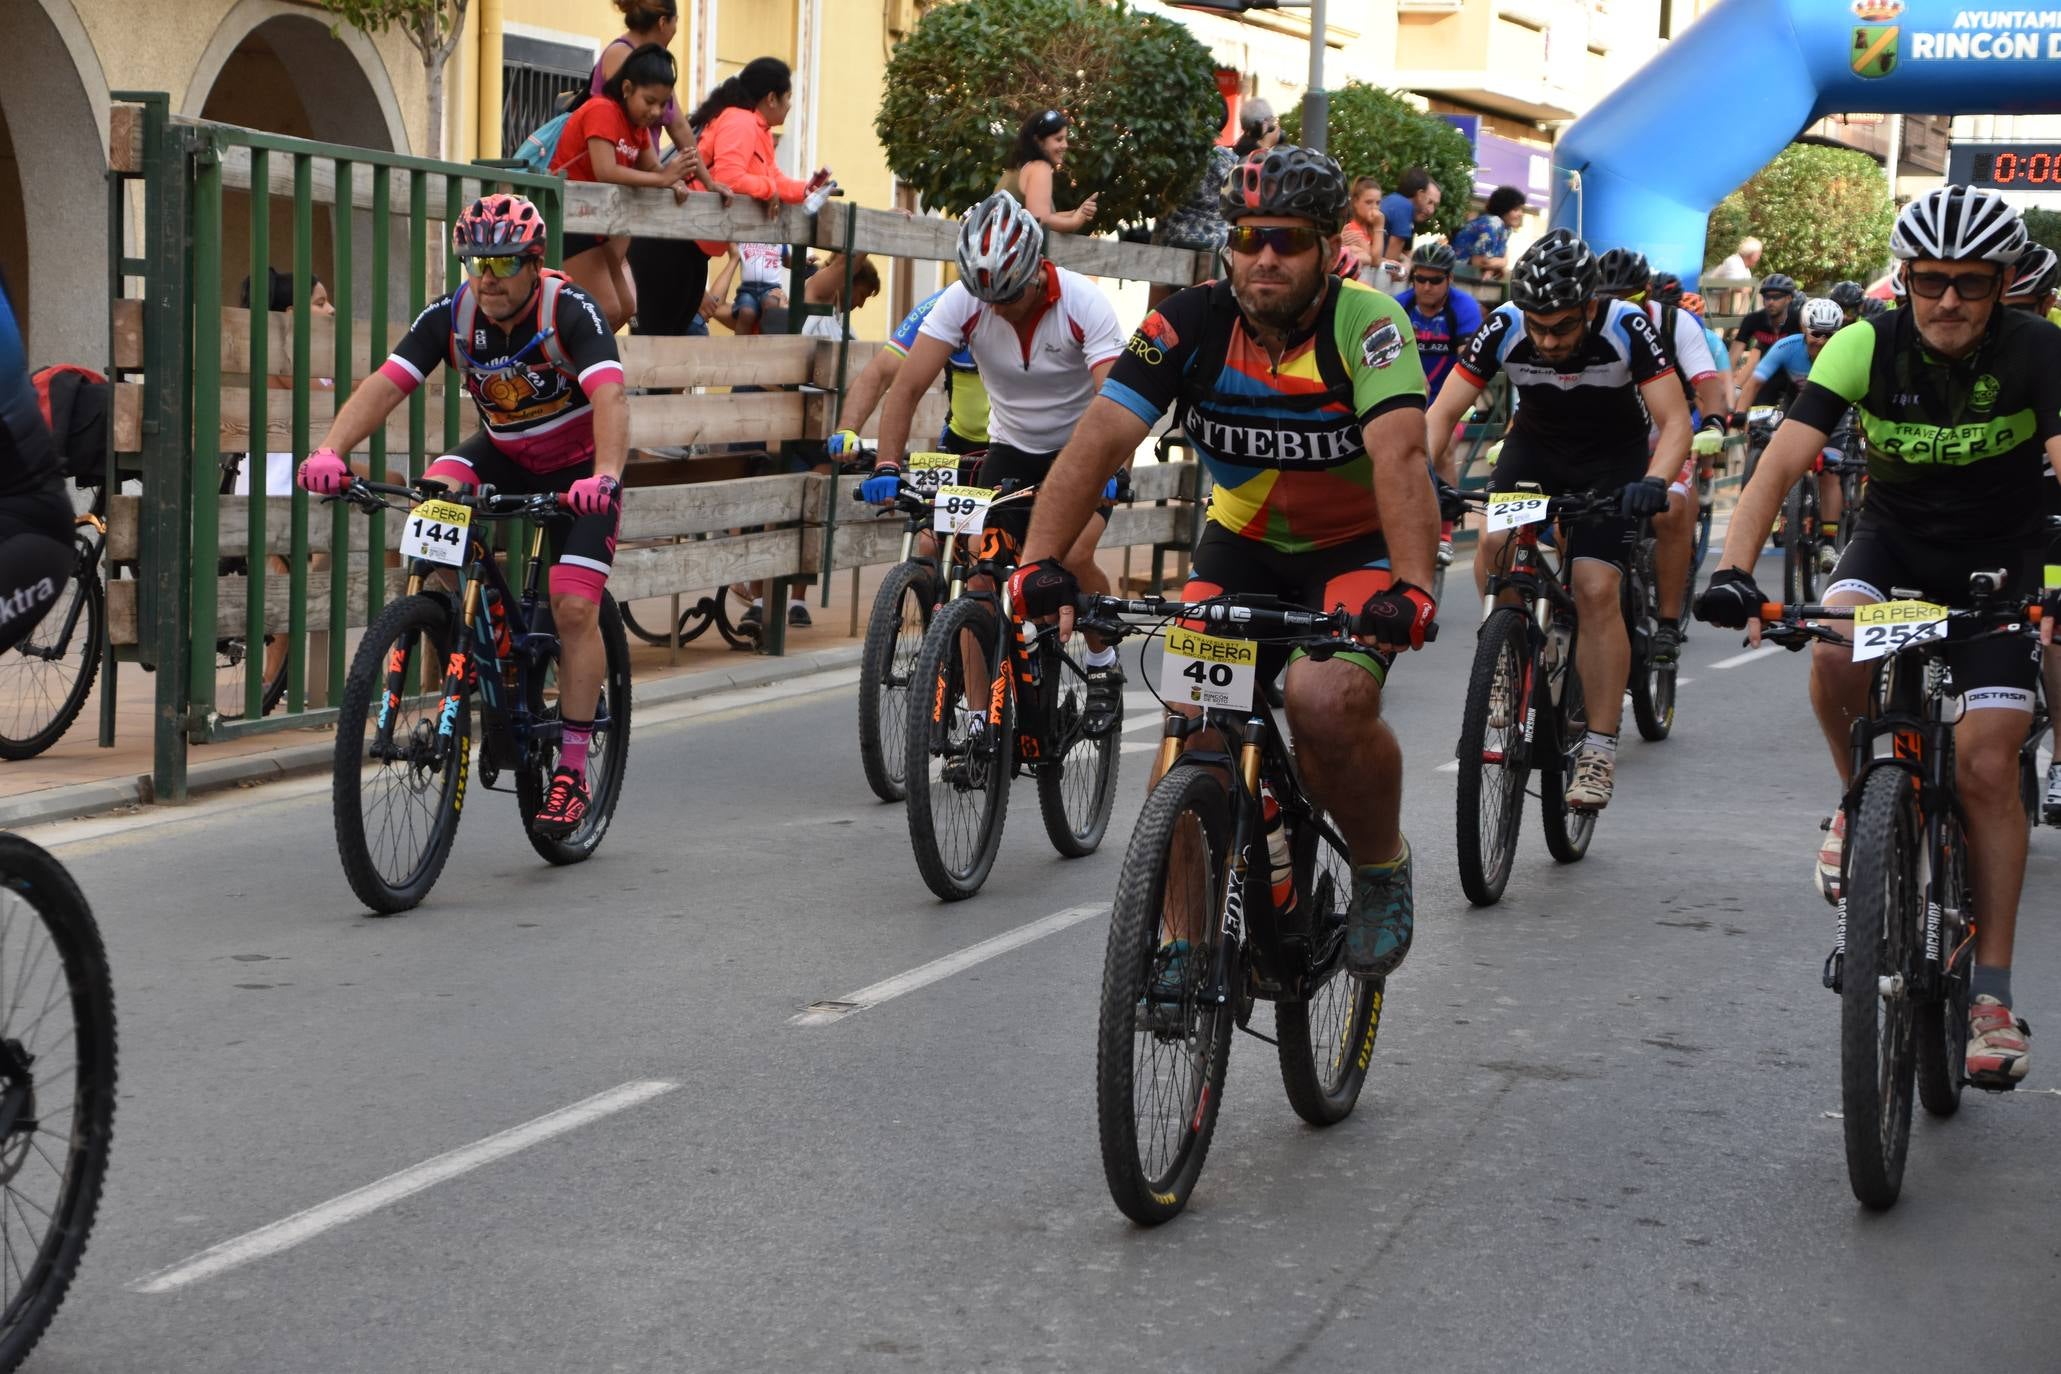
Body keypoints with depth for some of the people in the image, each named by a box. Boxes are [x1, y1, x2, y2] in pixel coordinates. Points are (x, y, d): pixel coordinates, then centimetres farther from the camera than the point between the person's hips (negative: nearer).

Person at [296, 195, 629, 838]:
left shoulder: (572, 311, -27)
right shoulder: (451, 316, -17)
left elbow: (610, 398, -42)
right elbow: (383, 385, -27)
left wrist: (605, 476, -60)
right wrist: (330, 450, -45)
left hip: (580, 469, -4)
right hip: (503, 454, 4)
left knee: (573, 609, -15)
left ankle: (571, 775, -5)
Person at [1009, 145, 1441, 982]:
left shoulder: (1365, 323, -22)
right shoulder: (1192, 323, -15)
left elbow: (1399, 456, -35)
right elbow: (1101, 438, -24)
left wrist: (1412, 586, -51)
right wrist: (1042, 562, -38)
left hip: (1360, 547, -3)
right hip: (1244, 543, 3)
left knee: (1328, 702, -28)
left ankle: (1382, 869, 0)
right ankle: (1185, 937, 1)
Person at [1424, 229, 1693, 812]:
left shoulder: (1626, 329, -28)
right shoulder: (1503, 329, -24)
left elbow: (1676, 421, -27)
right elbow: (1441, 413, -19)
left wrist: (1653, 482, -46)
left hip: (1614, 459, -3)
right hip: (1535, 446, 3)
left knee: (1595, 590, -18)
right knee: (1493, 545, -23)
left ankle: (1599, 751, -10)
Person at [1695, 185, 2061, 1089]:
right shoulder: (1870, 346, -18)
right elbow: (1783, 461, -26)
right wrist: (1734, 571, -41)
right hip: (1895, 539, 1)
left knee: (1986, 766, -11)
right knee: (1837, 651, -32)